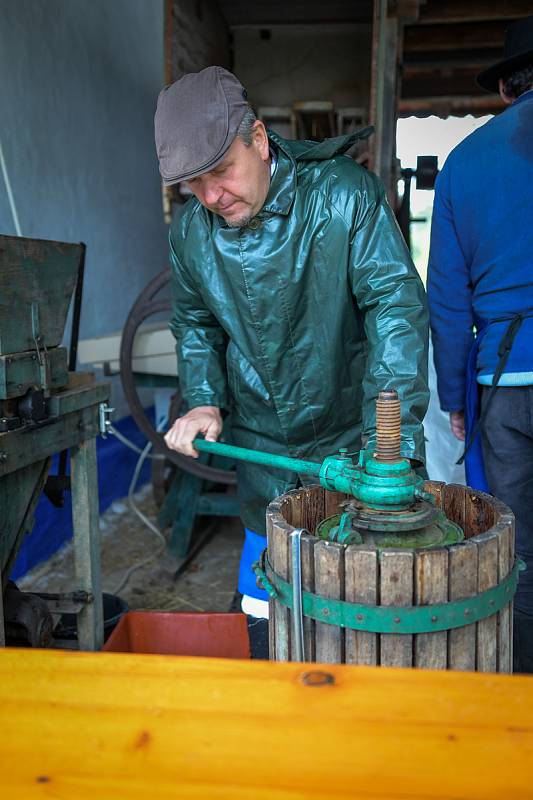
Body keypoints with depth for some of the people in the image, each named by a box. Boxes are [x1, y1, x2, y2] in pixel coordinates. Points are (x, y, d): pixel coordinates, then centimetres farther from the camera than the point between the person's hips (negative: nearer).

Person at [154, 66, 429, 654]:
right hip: (263, 451, 4)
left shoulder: (345, 194, -17)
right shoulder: (190, 231, -2)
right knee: (261, 609, 15)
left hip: (352, 436, -3)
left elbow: (397, 303, -23)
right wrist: (204, 401, -4)